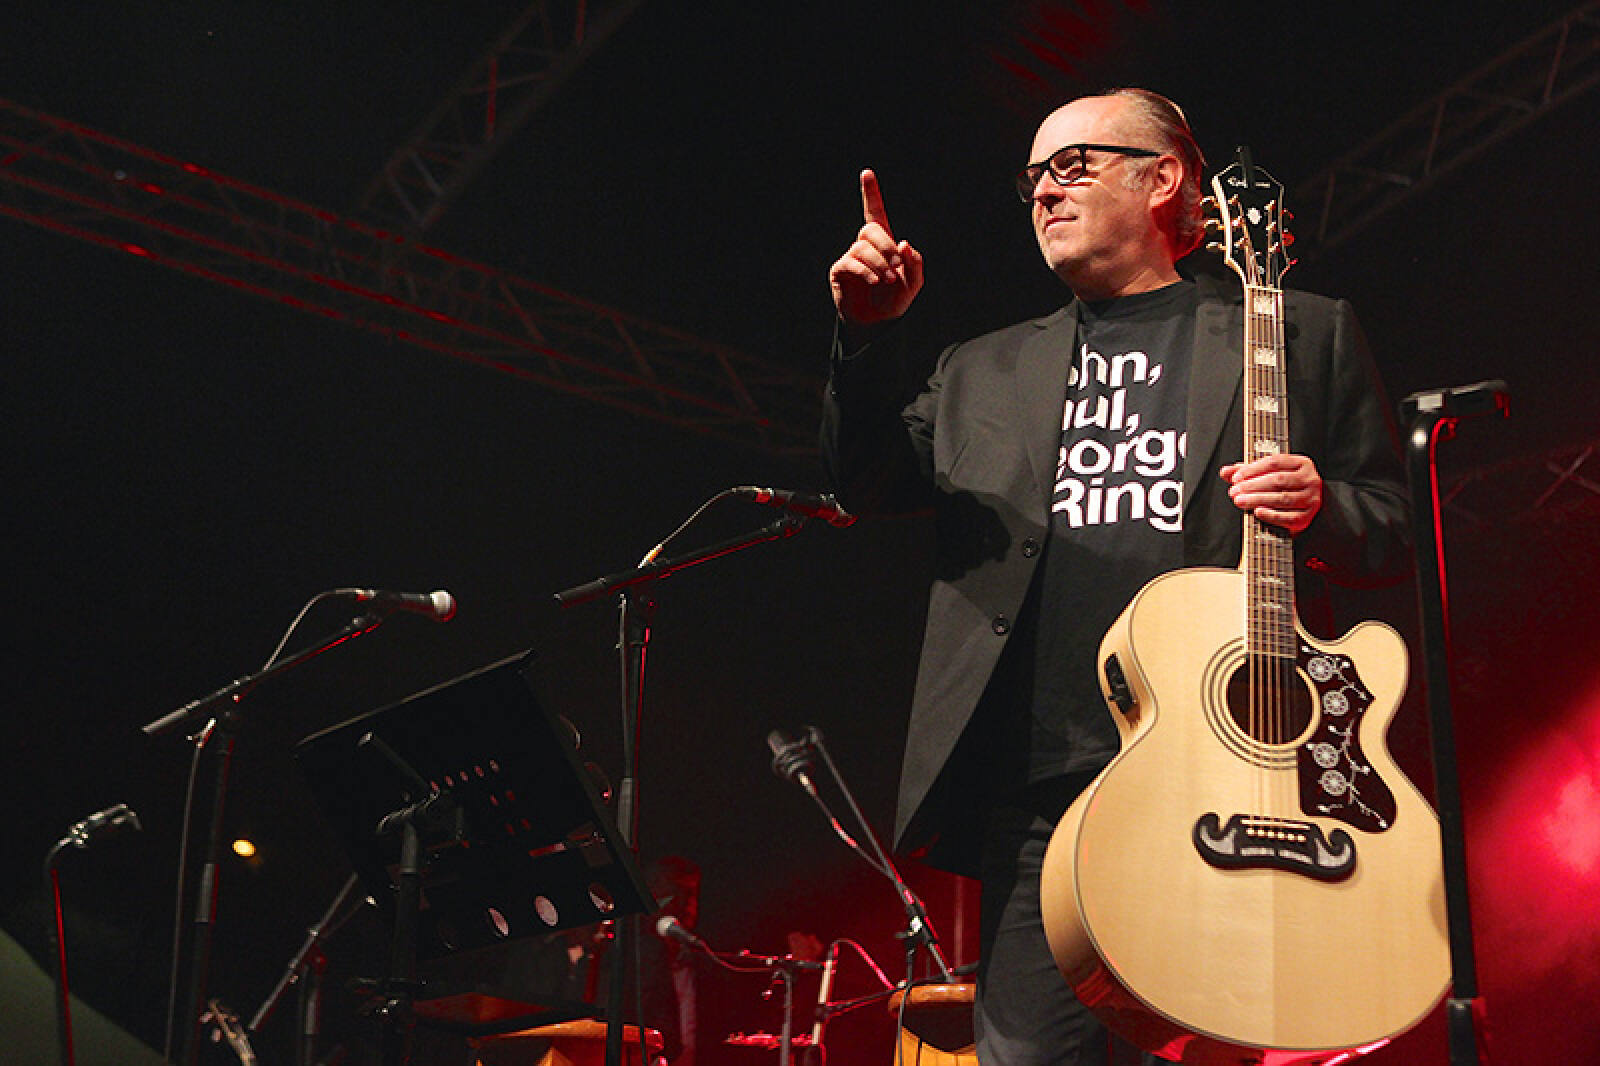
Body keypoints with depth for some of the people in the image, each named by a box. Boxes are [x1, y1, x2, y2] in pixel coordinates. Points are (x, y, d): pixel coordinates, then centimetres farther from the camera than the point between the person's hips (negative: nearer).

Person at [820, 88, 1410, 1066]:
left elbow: (1395, 528, 11)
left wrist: (1322, 510, -11)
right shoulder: (988, 371, 23)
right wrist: (870, 336, 0)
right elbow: (873, 485, 13)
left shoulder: (1302, 334, 14)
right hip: (1040, 792, 3)